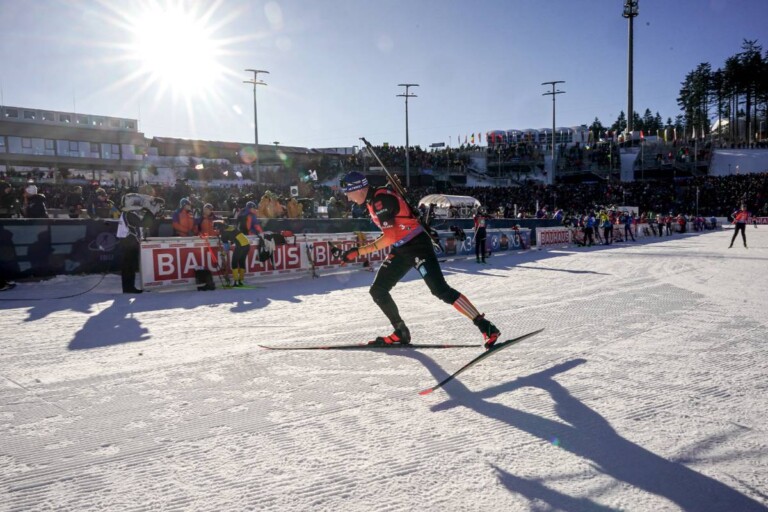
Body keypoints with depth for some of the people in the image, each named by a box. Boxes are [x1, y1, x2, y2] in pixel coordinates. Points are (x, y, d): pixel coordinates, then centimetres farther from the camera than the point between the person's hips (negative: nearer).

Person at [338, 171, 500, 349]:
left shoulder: (381, 200, -20)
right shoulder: (372, 200, 10)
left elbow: (389, 237, -25)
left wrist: (358, 251, -25)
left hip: (417, 246, -10)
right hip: (401, 251, 10)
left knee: (441, 290, -18)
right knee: (378, 291, 6)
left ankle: (486, 327, -14)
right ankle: (401, 332, 17)